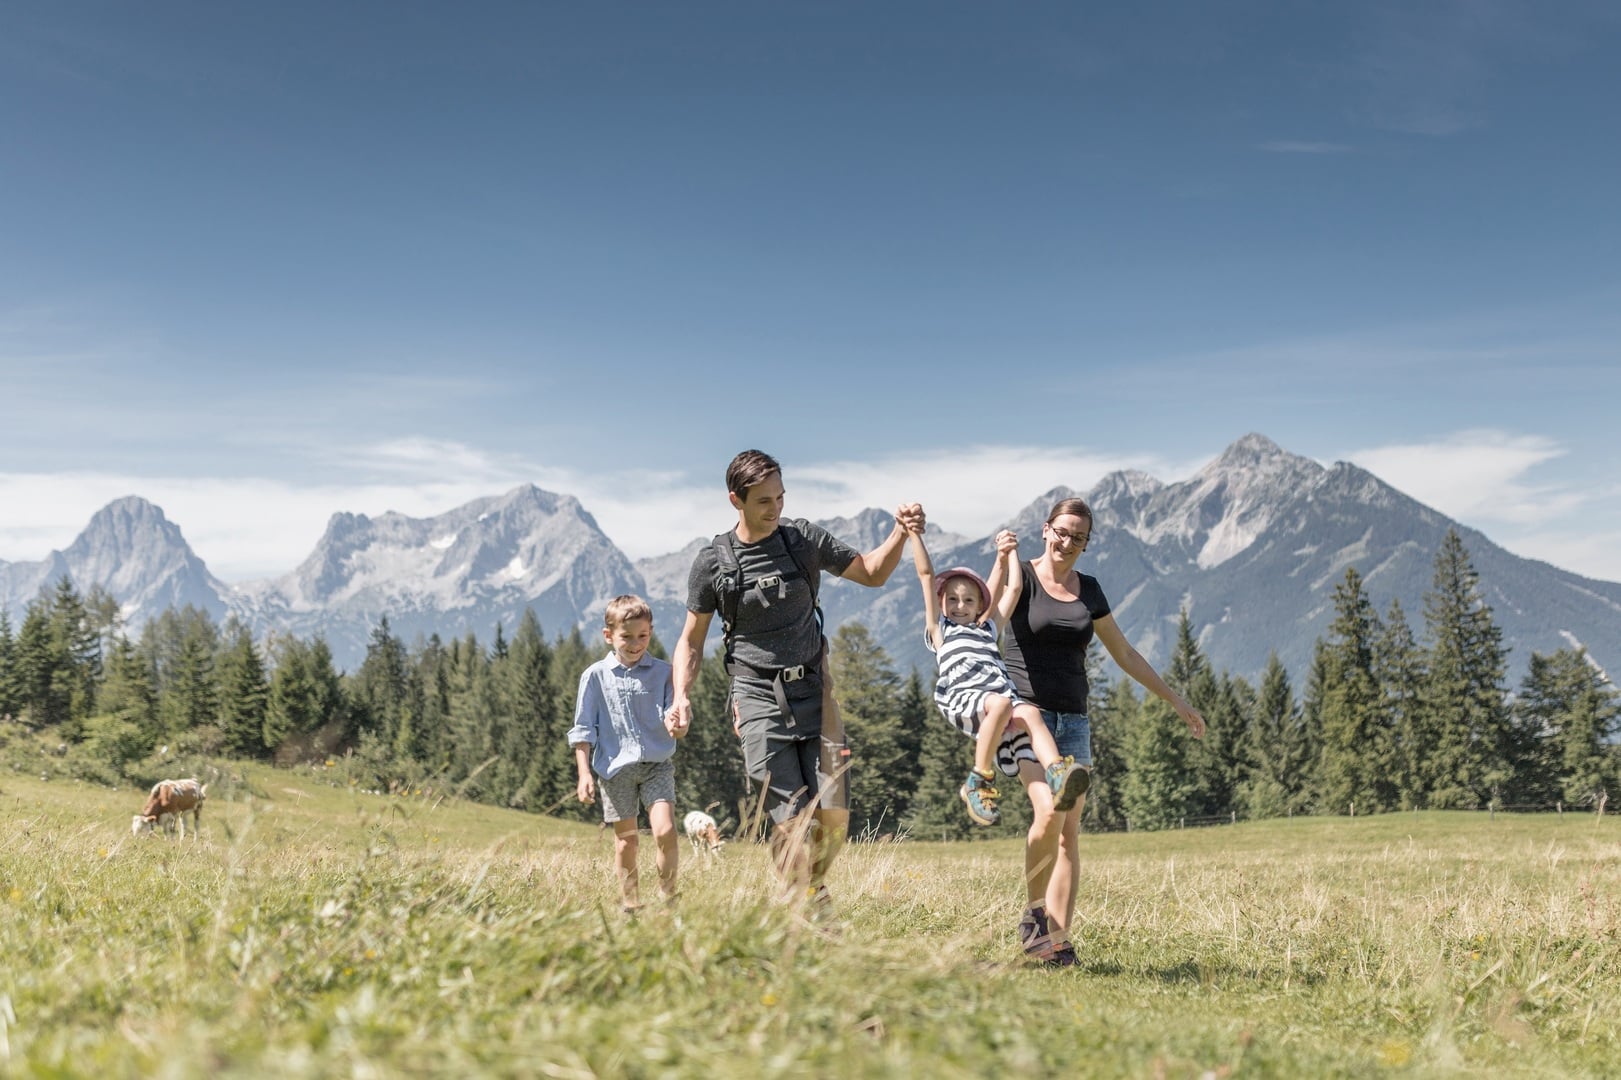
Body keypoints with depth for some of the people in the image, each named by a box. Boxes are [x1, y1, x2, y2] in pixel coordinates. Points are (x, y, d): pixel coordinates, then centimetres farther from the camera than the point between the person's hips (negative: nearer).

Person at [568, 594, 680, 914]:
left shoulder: (663, 672, 3)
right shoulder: (596, 676, 2)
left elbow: (671, 719, 0)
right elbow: (583, 730, 4)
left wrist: (674, 723, -24)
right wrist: (584, 774, -2)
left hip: (657, 764, 0)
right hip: (616, 768, 0)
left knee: (665, 831, -15)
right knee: (625, 841, 6)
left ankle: (668, 897, 3)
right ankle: (631, 905, 18)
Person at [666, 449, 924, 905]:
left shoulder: (804, 539, 4)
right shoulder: (712, 563, -1)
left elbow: (872, 573, 14)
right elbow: (692, 638, 7)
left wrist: (901, 532, -4)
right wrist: (681, 696, -8)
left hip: (813, 692, 2)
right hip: (760, 700, -2)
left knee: (834, 816, -6)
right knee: (792, 822, -10)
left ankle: (813, 888, 23)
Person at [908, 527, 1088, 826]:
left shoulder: (988, 629, 36)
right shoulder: (939, 629, 24)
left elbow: (1013, 588, 38)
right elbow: (926, 574, 20)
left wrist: (1008, 553, 44)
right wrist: (915, 533, 19)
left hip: (1003, 697, 4)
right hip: (963, 697, -4)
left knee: (1030, 713, -29)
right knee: (1000, 703, -35)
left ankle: (1058, 775, -51)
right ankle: (978, 782, -28)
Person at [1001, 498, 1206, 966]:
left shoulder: (1088, 590, 13)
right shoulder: (1022, 576, -1)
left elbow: (1125, 654, 21)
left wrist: (1177, 702, 22)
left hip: (1074, 720, 5)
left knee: (1070, 832, -2)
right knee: (1050, 813, -23)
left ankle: (1059, 940, -2)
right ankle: (1033, 912, -2)